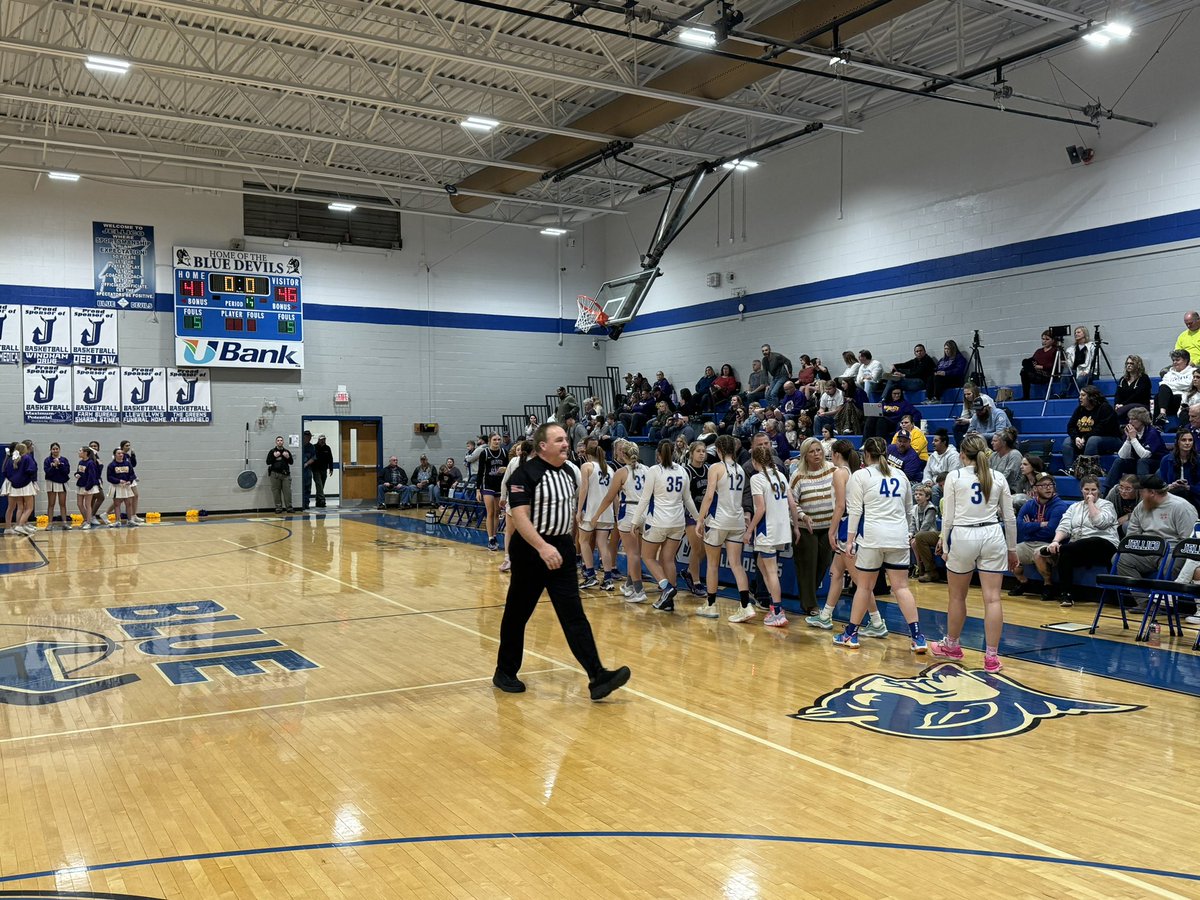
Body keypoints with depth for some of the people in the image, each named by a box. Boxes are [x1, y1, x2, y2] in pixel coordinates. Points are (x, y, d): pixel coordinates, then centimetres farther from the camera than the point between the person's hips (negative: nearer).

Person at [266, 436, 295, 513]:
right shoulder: (272, 451, 5)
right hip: (275, 474, -1)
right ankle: (278, 507, 5)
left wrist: (288, 457, -8)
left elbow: (291, 462, 11)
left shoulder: (287, 451, 11)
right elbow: (268, 462, 0)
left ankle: (289, 507, 1)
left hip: (285, 474, 1)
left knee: (287, 491, -3)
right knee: (276, 491, -1)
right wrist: (274, 456, -13)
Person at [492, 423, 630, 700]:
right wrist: (543, 547, -32)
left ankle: (597, 677, -8)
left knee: (574, 615, -2)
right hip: (531, 550, -6)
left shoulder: (571, 471, 8)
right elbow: (520, 516, -23)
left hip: (562, 549, 6)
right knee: (517, 614, 7)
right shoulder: (525, 475, -14)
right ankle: (505, 672, 25)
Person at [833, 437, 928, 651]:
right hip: (899, 537, 4)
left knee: (864, 586, 6)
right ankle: (917, 637, -3)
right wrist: (909, 533, 36)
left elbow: (855, 511, -5)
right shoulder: (900, 475, 13)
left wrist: (850, 539, -1)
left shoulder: (860, 476, -1)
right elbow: (908, 508, 23)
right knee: (901, 587, 4)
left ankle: (851, 635, 16)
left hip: (871, 537, -3)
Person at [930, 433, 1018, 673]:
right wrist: (1012, 549, 19)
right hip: (992, 537, 2)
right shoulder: (998, 478, 6)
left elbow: (948, 517, -2)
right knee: (992, 598, 1)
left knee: (957, 596, 14)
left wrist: (945, 547, 7)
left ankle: (951, 646, 30)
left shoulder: (954, 477, -1)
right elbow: (1009, 518, 9)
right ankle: (991, 657, 1)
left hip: (962, 537, -2)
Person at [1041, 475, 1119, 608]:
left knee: (1066, 549, -30)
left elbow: (1100, 522, -11)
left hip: (1103, 545, -4)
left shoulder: (1106, 505, 10)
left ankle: (1065, 593, -23)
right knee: (1065, 552, -30)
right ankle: (1065, 594, -22)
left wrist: (1091, 503, -2)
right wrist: (1055, 541, -11)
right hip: (1077, 550, 5)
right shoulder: (1074, 507, 23)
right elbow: (1064, 527, 9)